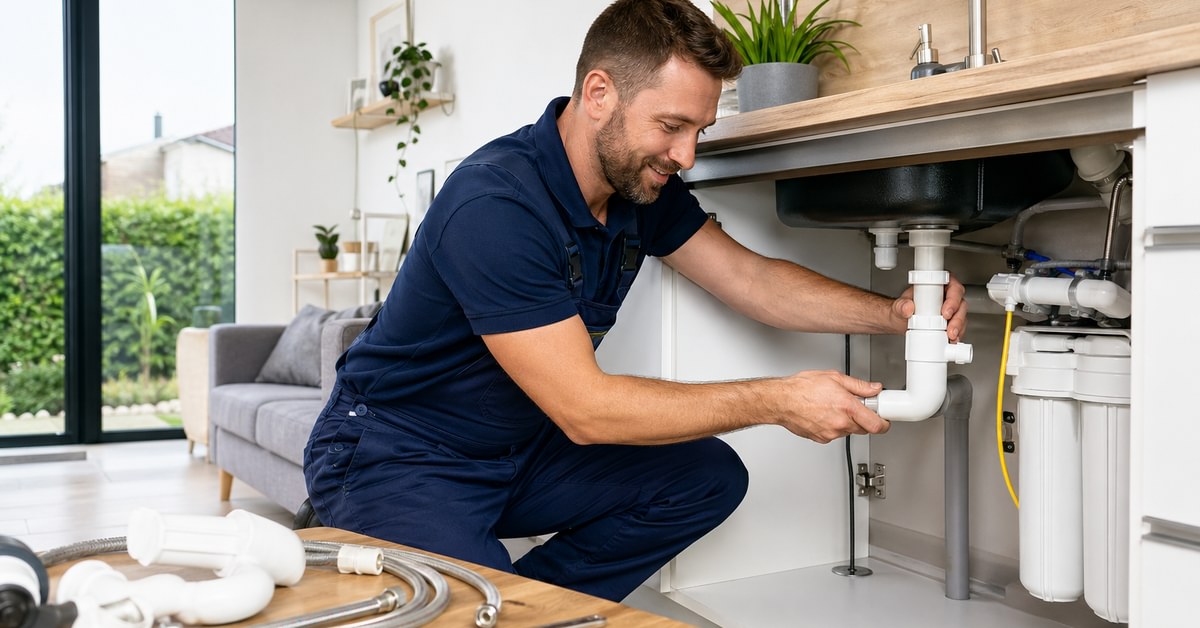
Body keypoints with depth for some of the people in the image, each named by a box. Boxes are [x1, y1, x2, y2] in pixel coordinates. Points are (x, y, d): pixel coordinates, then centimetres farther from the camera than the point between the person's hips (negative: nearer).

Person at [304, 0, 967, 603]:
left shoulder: (642, 183, -3)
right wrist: (776, 400, -27)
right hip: (398, 460, -8)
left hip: (519, 452, 8)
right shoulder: (495, 204, -29)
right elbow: (584, 408, -29)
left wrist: (890, 312, -11)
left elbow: (751, 279, 4)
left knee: (708, 475, -4)